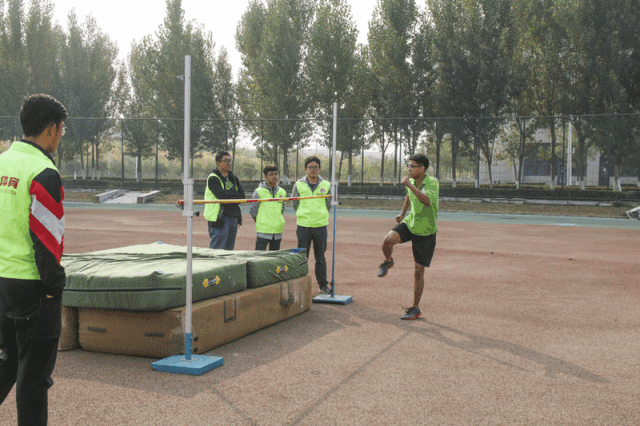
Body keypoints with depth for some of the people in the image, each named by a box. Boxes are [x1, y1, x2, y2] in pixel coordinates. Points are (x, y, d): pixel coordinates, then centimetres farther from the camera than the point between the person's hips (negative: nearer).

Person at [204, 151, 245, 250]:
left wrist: (230, 197, -10)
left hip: (233, 217, 7)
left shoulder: (234, 178, 18)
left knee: (229, 249, 11)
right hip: (219, 218, -7)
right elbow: (221, 195, -19)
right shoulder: (213, 178, -6)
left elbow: (242, 195, 7)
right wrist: (235, 195, -6)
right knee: (217, 248, -9)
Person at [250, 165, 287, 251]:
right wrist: (260, 223, 7)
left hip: (278, 231, 5)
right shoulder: (259, 192, -5)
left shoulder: (282, 192, 9)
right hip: (263, 231, -5)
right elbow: (252, 211, 3)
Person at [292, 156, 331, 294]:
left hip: (320, 225, 1)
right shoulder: (299, 185, 0)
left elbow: (329, 203, 14)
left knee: (320, 258, 8)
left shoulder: (326, 185, 2)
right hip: (303, 225, -1)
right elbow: (294, 203, 11)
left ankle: (323, 285, 18)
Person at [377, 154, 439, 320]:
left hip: (426, 232, -4)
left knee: (419, 271, 1)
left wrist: (409, 185, -37)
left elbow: (427, 201, -40)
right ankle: (388, 262, 7)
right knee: (388, 240, -27)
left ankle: (415, 308, 16)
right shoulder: (411, 182, -1)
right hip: (409, 224, 4)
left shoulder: (433, 182, -20)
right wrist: (403, 213, 27)